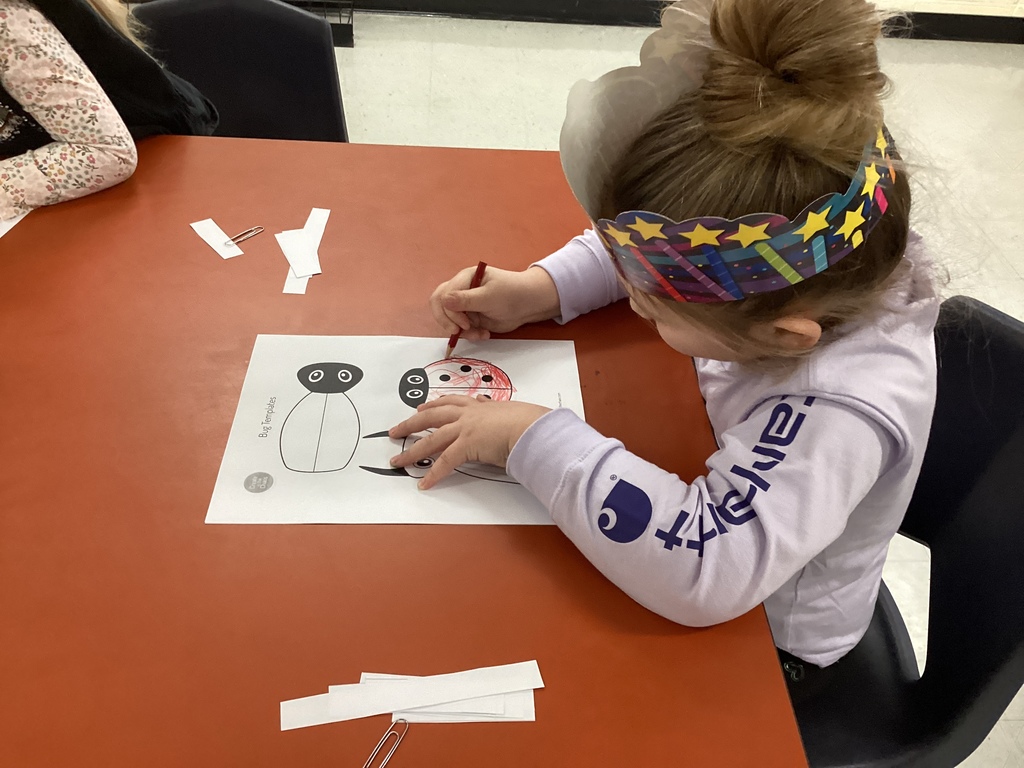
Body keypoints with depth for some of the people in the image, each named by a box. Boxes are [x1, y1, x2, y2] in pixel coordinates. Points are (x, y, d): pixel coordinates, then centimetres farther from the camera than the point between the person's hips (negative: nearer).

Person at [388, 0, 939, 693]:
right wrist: (542, 289, -20)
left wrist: (534, 438, -43)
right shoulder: (764, 261, -24)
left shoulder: (844, 408, -41)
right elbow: (644, 245, -5)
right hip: (719, 485, 6)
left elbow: (703, 565, -51)